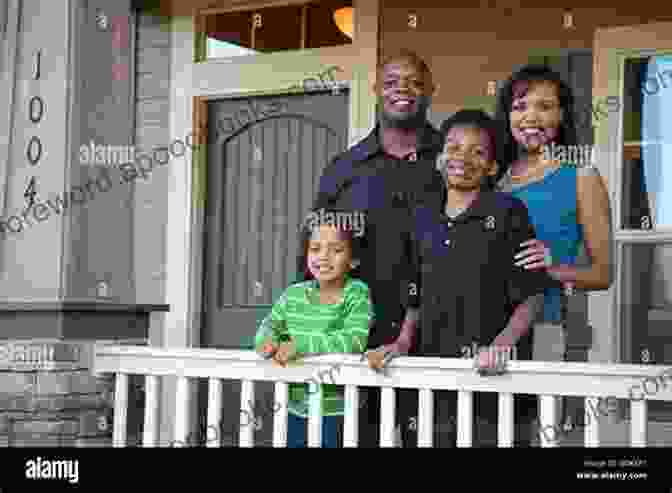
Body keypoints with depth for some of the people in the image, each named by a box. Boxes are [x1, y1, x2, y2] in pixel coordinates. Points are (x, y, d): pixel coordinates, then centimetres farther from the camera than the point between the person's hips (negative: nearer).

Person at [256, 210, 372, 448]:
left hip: (337, 411, -5)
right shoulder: (293, 294, 4)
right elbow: (270, 325, 7)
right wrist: (268, 340, -18)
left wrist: (300, 345, -26)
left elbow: (354, 341, -23)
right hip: (295, 408, 5)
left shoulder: (357, 294, -11)